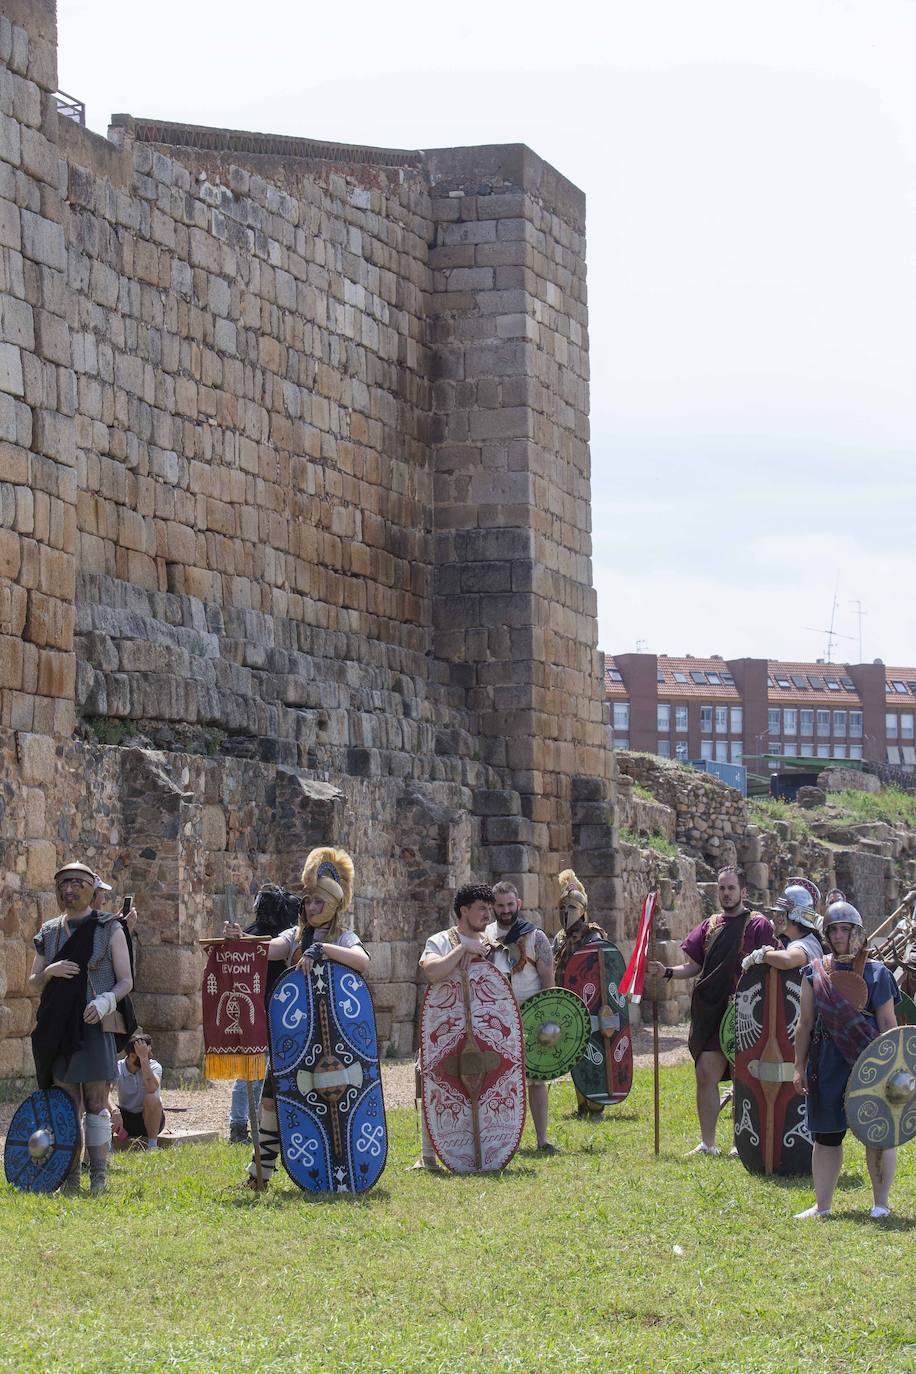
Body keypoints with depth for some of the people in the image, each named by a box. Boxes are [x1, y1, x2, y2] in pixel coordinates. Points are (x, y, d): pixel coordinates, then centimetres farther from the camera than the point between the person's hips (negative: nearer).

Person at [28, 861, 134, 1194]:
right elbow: (32, 984, 17)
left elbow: (126, 981, 2)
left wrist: (104, 1002, -17)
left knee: (96, 1105, -4)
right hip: (59, 1029, 3)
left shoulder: (110, 929, 3)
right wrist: (50, 971, -5)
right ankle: (69, 1176, 7)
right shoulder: (49, 932, 13)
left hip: (95, 1026, -3)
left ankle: (99, 1177, 0)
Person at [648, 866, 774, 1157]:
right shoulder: (709, 925, 14)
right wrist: (667, 972, -2)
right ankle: (707, 1144, 7)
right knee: (706, 1073, 1)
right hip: (709, 1010, 5)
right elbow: (694, 966, 16)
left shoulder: (758, 925, -2)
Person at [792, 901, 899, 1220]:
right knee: (826, 1134, 7)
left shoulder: (875, 972, 1)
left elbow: (888, 1023, 1)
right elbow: (805, 1023, 10)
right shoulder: (815, 973, 7)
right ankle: (822, 1205, 16)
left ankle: (880, 1203, 11)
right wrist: (799, 1068, 6)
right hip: (828, 1064, 2)